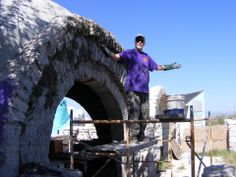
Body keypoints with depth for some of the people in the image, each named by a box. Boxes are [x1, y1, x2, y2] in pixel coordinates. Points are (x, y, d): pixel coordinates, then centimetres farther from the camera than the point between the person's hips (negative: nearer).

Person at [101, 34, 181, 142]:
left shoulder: (146, 57, 22)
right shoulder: (129, 53, 4)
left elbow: (157, 67, 33)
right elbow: (117, 56, -13)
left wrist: (171, 66, 36)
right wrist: (108, 52, -33)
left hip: (145, 91, 6)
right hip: (132, 89, -6)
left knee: (144, 116, 8)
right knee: (134, 114, -11)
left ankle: (141, 137, 19)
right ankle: (133, 138, -7)